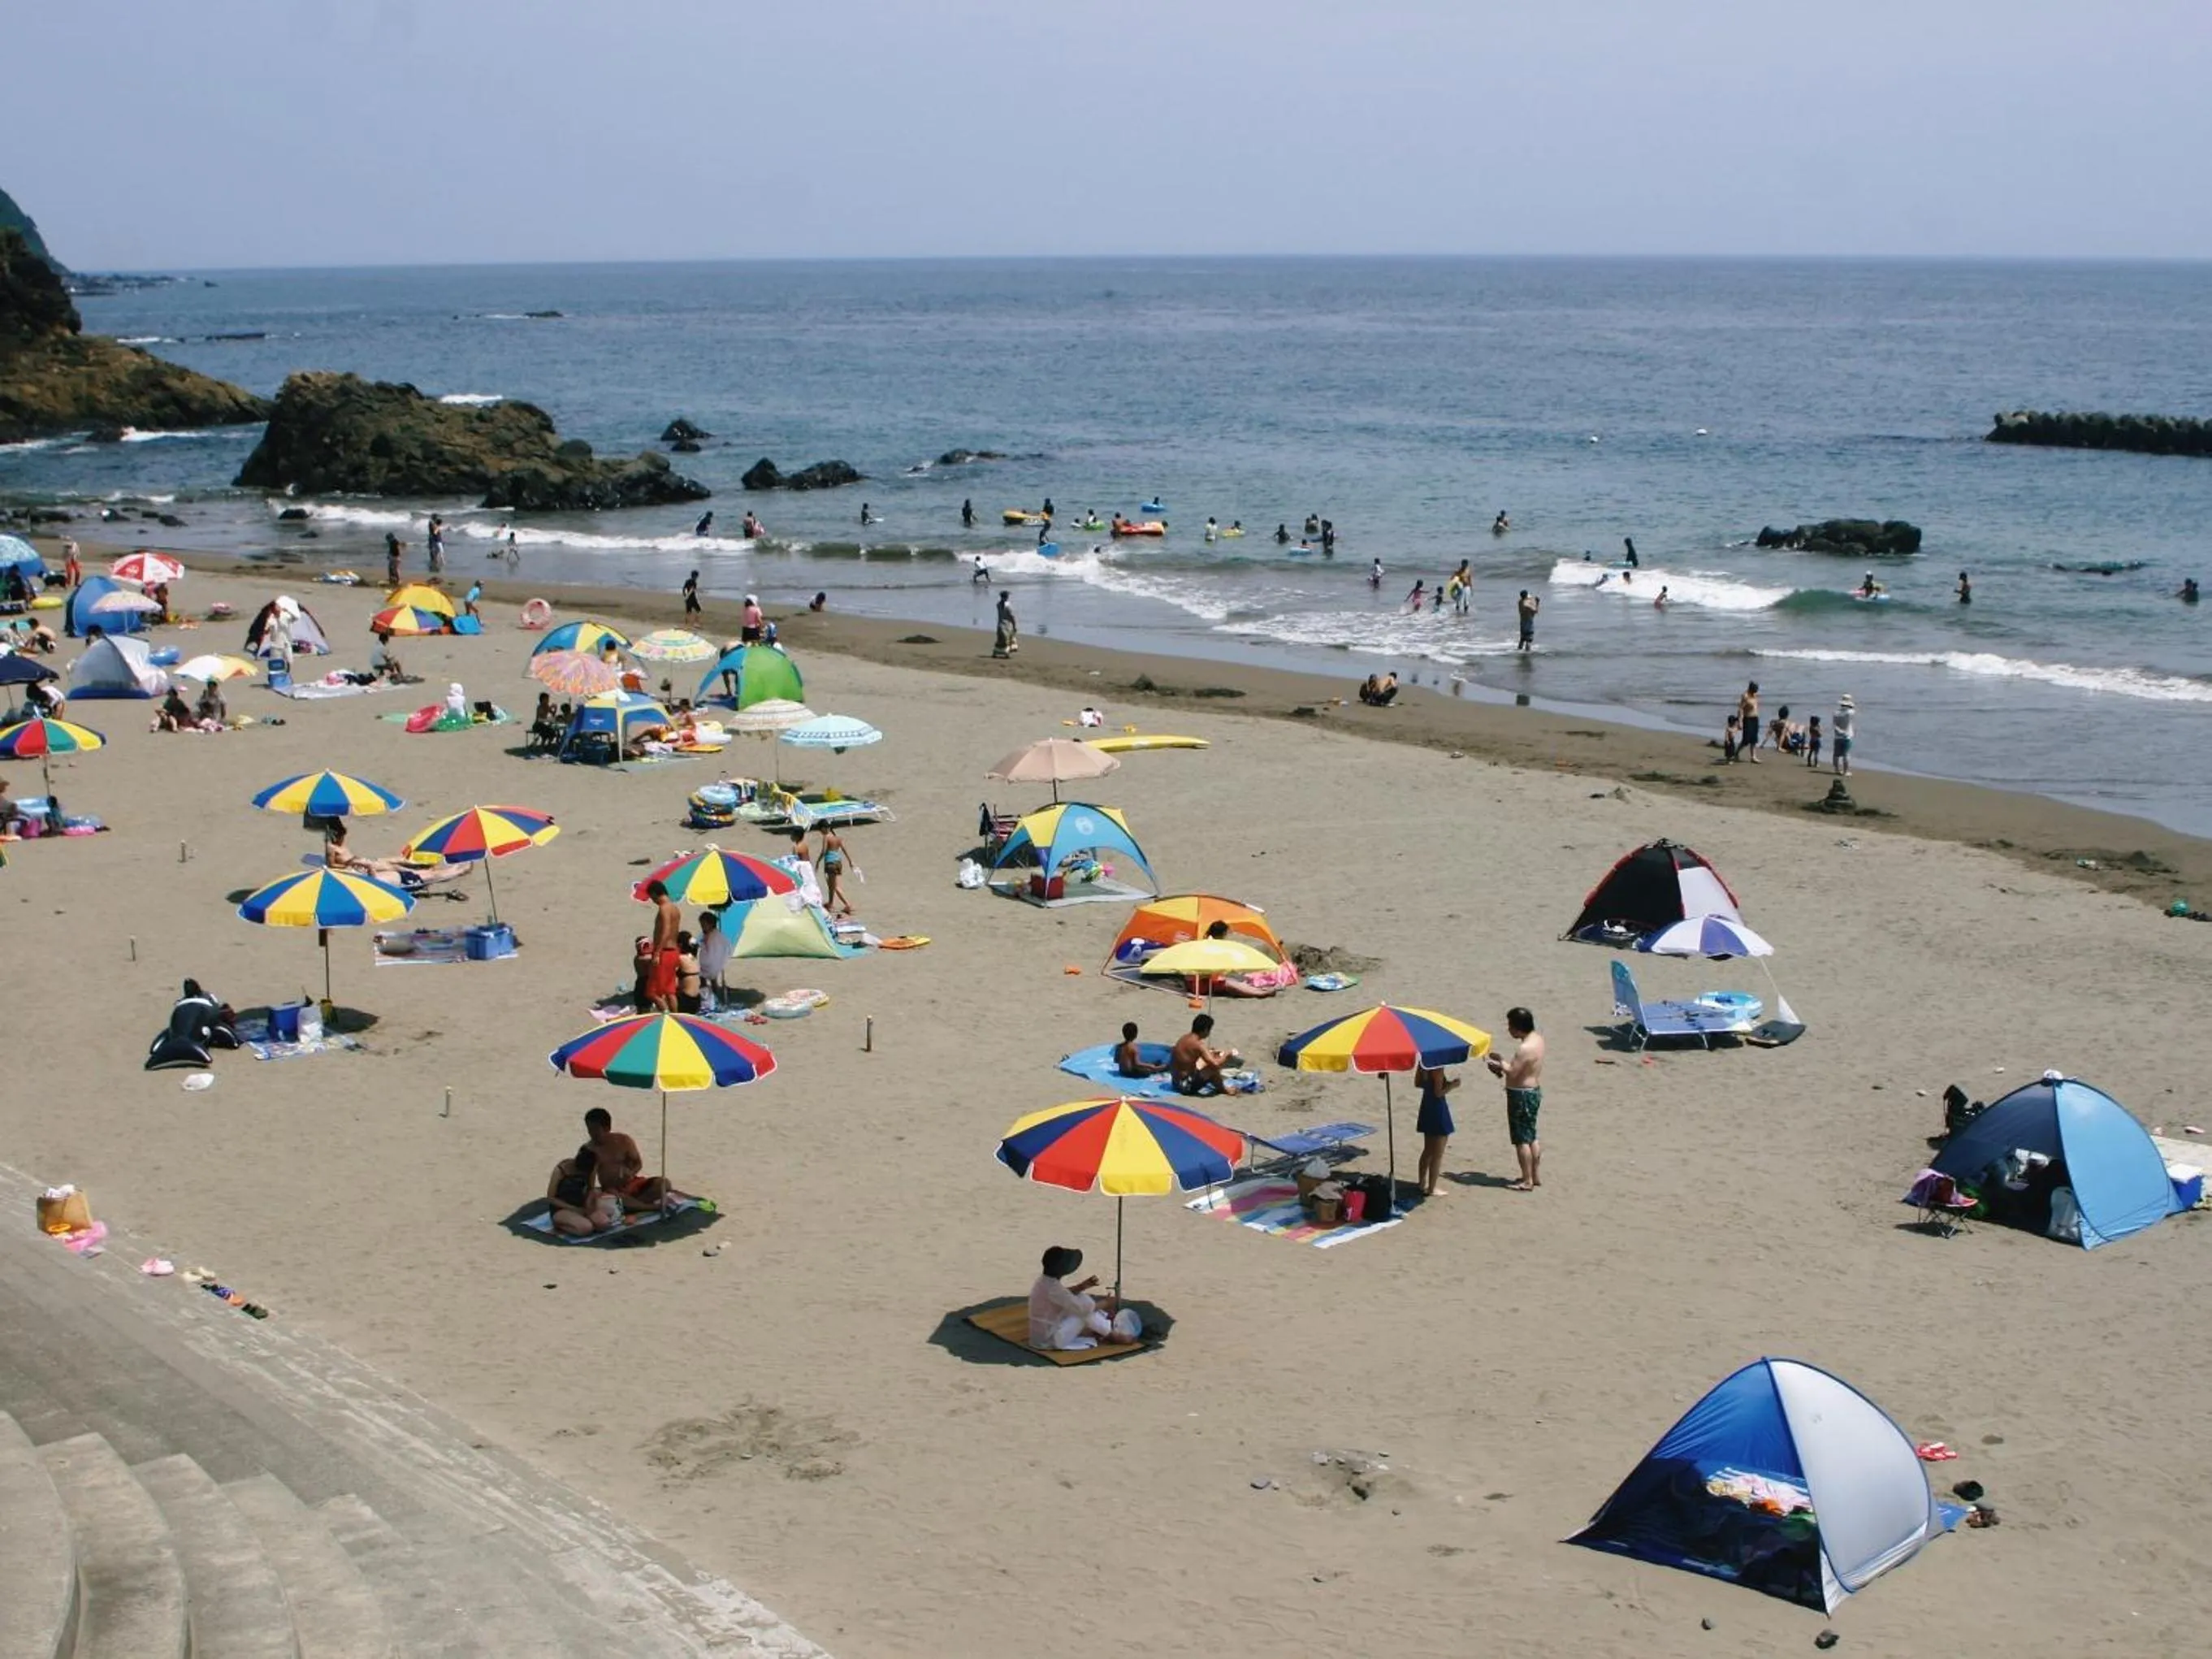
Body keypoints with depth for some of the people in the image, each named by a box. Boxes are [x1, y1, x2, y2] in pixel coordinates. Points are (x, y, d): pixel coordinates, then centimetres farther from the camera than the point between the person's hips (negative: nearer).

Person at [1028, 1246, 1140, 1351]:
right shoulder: (1052, 1287, -26)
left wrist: (1082, 1287, 8)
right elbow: (1082, 1308, -24)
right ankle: (1113, 1335, 4)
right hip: (1050, 1340, -10)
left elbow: (1064, 1295, 23)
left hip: (1042, 1336, 10)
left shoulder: (1044, 1281, 3)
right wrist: (1105, 1303, -8)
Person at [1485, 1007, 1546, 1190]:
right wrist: (1504, 1063, 6)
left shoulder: (1525, 1048, -25)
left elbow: (1512, 1072, -25)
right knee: (1531, 1137, 20)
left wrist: (1501, 1062, -8)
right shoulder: (1537, 1040, 6)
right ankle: (1536, 1176, 29)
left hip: (1522, 1095, -10)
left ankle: (1527, 1181, 6)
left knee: (1521, 1140, 0)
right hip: (1535, 1091, 10)